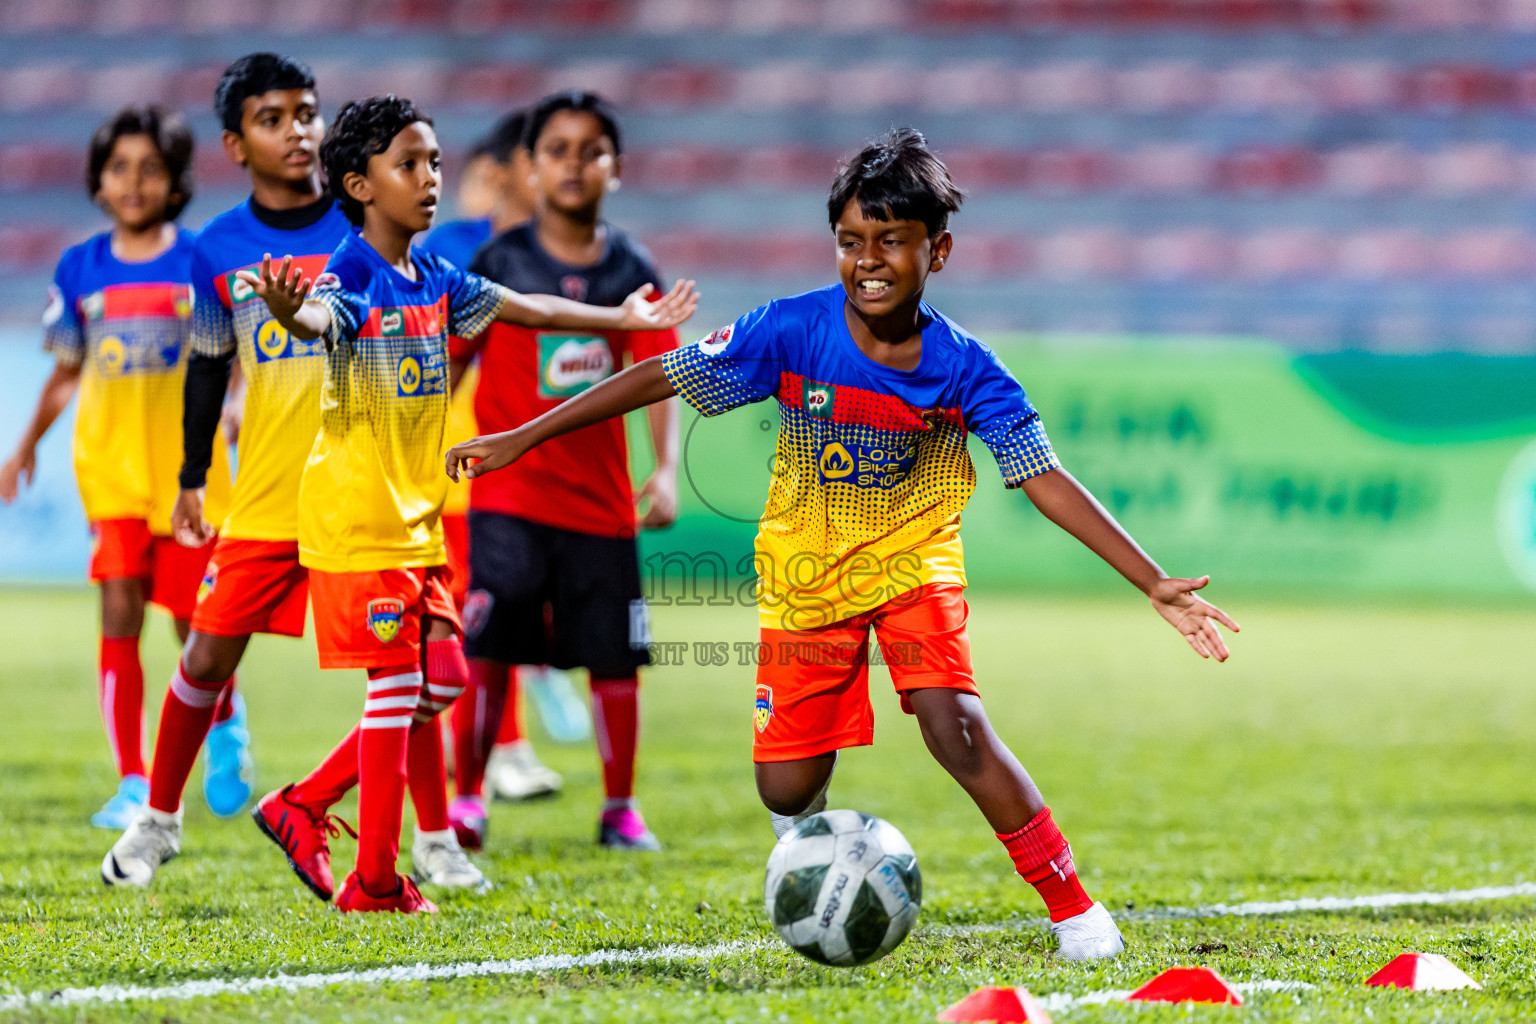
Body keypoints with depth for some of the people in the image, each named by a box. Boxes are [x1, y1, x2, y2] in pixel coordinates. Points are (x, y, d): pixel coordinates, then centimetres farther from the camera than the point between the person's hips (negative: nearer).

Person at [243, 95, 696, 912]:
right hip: (358, 517, -8)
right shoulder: (352, 276, -14)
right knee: (397, 684, -6)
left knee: (441, 679, 10)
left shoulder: (434, 279, 10)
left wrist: (625, 319, 33)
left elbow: (525, 308, 24)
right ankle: (374, 882, 3)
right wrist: (288, 311, -61)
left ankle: (303, 807, 20)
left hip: (416, 519, 8)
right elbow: (320, 321, -37)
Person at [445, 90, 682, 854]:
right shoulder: (501, 263, -2)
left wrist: (666, 470, -14)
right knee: (488, 646, -10)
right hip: (510, 493, -2)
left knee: (614, 656, 5)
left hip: (601, 497, 2)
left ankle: (620, 809, 19)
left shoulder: (632, 272, 3)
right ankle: (466, 799, 2)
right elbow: (445, 363, 2)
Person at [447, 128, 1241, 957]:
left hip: (913, 566, -1)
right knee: (787, 786, 1)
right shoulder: (793, 331, -18)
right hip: (806, 577, 1)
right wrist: (522, 438, -10)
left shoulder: (965, 370, -17)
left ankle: (1073, 908, -11)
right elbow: (664, 376, -10)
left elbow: (1046, 480, -17)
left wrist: (1156, 585, -23)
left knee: (955, 726, -24)